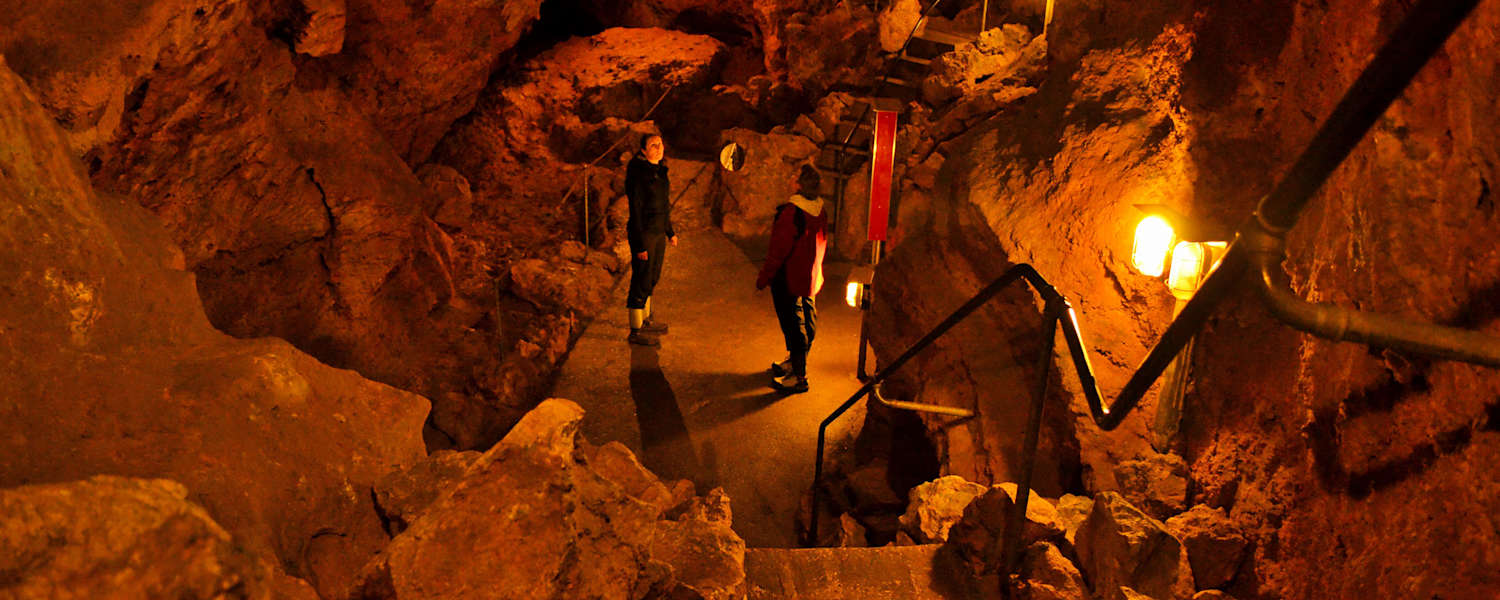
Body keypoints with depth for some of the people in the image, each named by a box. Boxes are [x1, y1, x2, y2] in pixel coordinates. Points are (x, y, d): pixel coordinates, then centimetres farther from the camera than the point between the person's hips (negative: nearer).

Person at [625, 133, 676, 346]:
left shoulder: (659, 170, 9)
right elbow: (635, 210, -19)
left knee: (652, 278, 18)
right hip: (643, 233, -9)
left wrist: (670, 232, 21)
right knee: (641, 281, -2)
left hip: (658, 232, 9)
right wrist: (640, 245, -20)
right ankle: (636, 331, 7)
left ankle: (646, 320, 33)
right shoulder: (638, 174, -17)